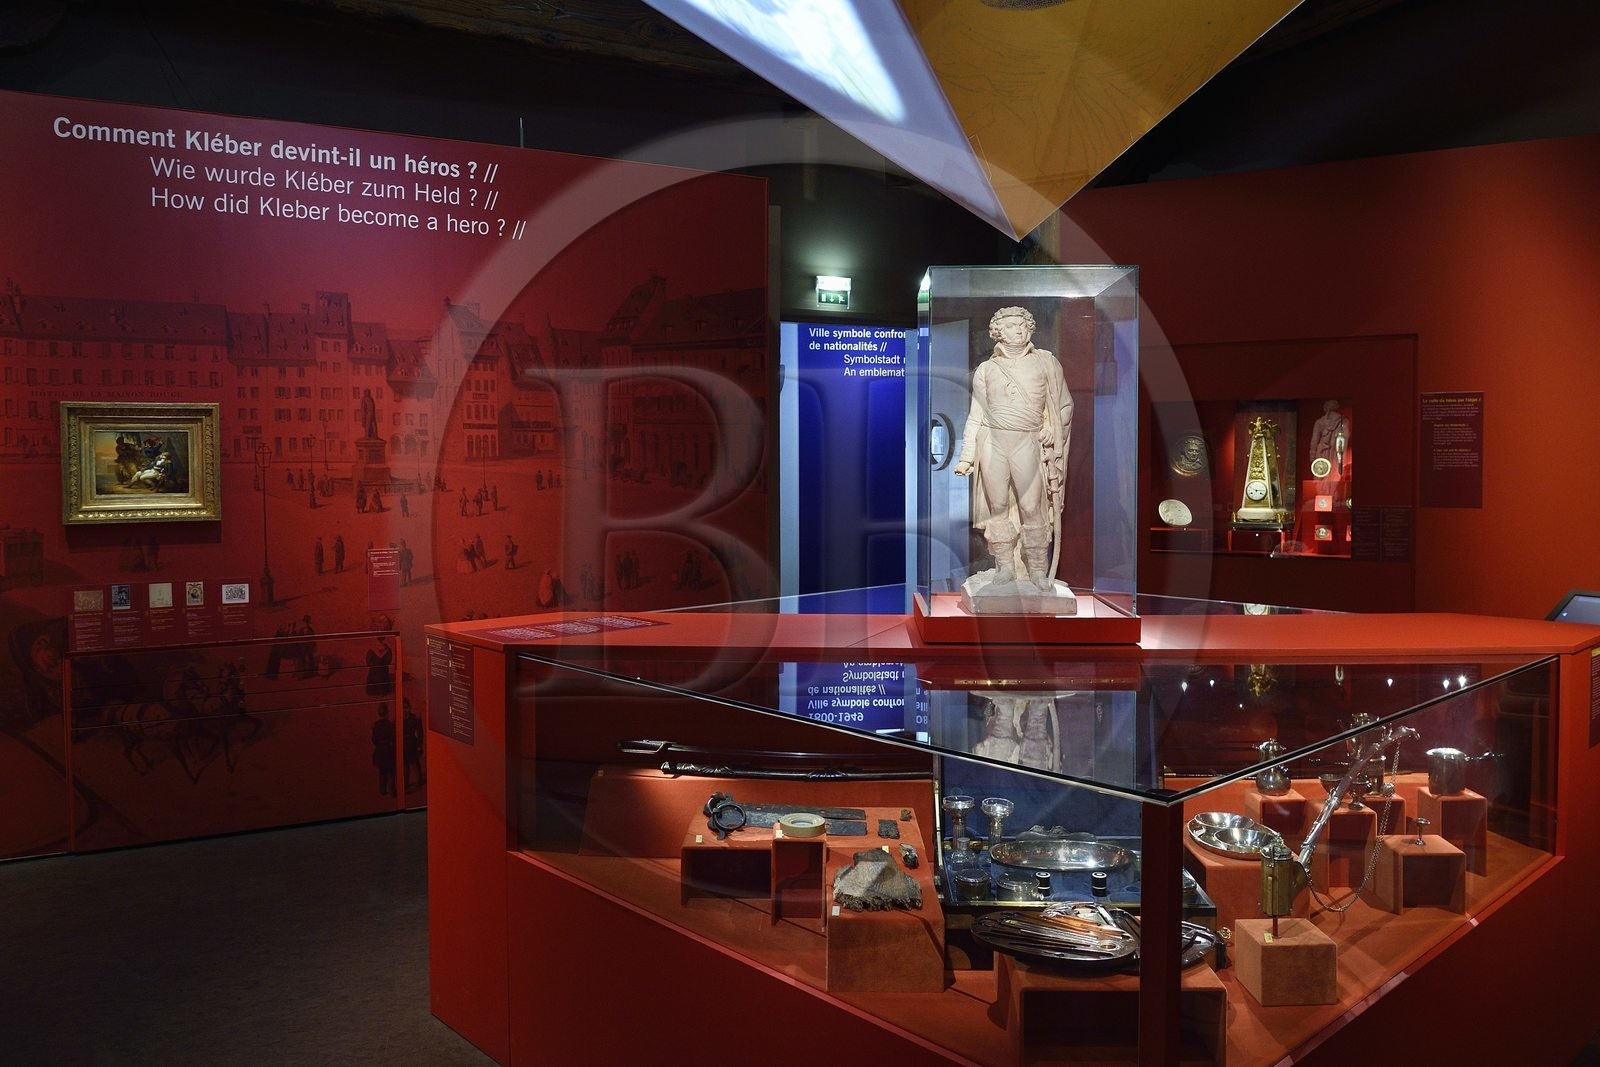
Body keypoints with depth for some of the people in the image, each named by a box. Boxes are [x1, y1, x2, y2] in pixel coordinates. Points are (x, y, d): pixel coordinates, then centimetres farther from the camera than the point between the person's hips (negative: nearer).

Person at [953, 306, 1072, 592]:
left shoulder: (1046, 362, 10)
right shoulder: (985, 369, 14)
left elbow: (1064, 404, 14)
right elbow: (976, 416, 13)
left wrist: (1053, 429, -3)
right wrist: (966, 457, 8)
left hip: (1028, 443, -1)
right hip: (992, 441, 1)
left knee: (1032, 508, -5)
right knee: (997, 506, 2)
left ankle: (1038, 570, 4)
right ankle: (1005, 566, 11)